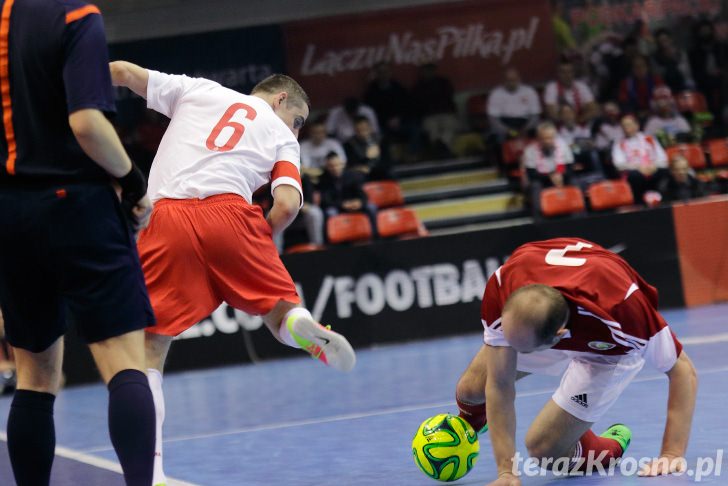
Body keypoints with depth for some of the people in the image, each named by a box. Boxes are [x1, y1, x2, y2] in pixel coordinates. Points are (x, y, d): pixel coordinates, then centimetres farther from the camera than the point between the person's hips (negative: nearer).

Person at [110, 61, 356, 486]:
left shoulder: (197, 90, 25)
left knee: (149, 350, 6)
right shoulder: (282, 137, 21)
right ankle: (303, 327, -23)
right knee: (282, 313, 15)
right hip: (229, 212, -1)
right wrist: (259, 244, 21)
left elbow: (124, 72, 18)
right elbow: (287, 205, 5)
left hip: (168, 217, 1)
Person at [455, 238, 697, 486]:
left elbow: (682, 371, -34)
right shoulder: (500, 287, -40)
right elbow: (499, 385, -31)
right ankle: (471, 421, 41)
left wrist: (672, 455, -39)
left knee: (543, 448, -10)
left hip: (609, 349, -3)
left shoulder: (619, 309, -48)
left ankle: (612, 446, 23)